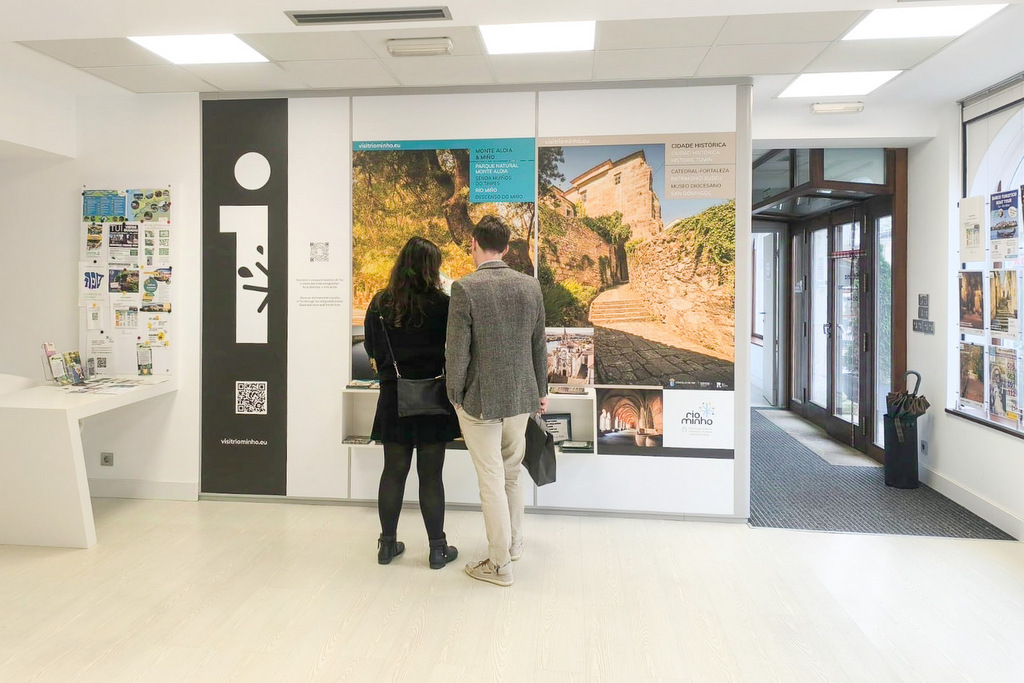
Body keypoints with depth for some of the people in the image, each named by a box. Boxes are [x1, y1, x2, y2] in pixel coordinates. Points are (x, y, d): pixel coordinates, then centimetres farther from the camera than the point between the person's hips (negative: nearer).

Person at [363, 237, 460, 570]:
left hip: (393, 398, 3)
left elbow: (370, 348, 10)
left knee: (394, 470, 13)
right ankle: (437, 548, 18)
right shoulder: (441, 304, -14)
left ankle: (388, 543, 25)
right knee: (430, 474, 6)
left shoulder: (379, 303, -2)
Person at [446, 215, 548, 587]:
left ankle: (500, 564, 18)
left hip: (479, 399, -5)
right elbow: (539, 344, 7)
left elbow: (457, 349, -14)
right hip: (521, 396, 5)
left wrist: (455, 394, 0)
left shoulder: (465, 287, -16)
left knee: (491, 481, 6)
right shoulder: (531, 285, 0)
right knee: (511, 476, 22)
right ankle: (513, 542, 39)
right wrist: (541, 389, 18)